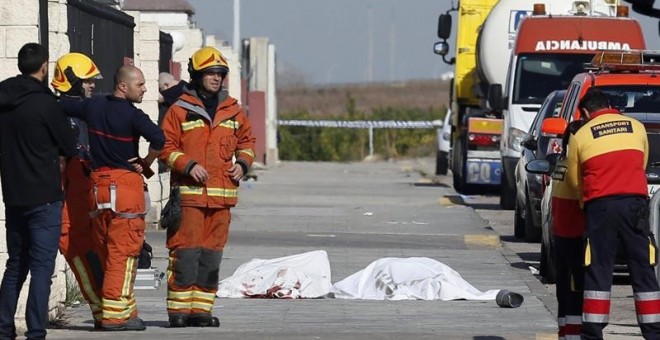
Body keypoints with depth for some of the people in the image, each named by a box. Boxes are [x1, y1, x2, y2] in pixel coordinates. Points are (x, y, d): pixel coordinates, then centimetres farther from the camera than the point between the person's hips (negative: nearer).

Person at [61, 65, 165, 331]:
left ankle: (126, 309, 18)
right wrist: (146, 163, -7)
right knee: (123, 252, -4)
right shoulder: (132, 115, -12)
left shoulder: (93, 106, 7)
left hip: (98, 184, 7)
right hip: (126, 183, -7)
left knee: (106, 253, 11)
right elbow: (158, 139, -24)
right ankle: (115, 315, -6)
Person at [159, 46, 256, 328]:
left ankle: (201, 309, 13)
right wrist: (188, 165, -15)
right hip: (189, 191, -5)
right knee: (186, 251, -7)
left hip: (222, 193, 5)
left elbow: (247, 140, 24)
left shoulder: (232, 110, 13)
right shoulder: (180, 109, -1)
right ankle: (179, 309, -3)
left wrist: (243, 163, 6)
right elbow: (166, 146, -2)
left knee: (211, 253, 7)